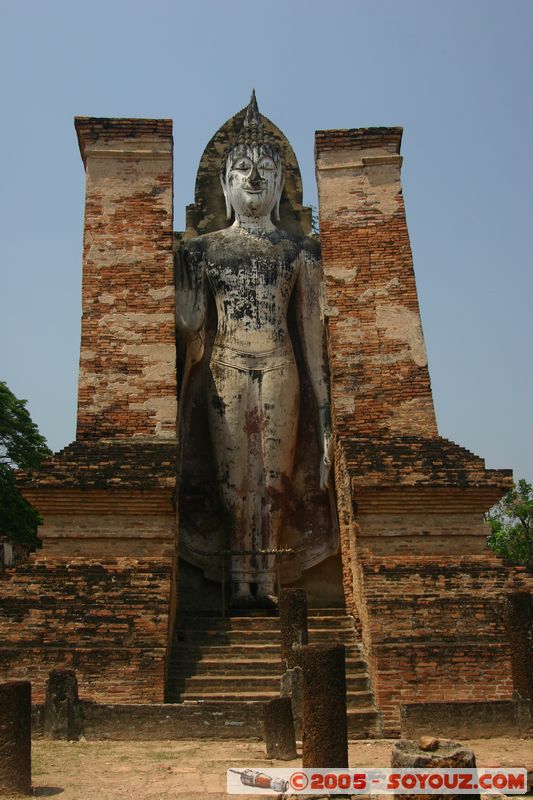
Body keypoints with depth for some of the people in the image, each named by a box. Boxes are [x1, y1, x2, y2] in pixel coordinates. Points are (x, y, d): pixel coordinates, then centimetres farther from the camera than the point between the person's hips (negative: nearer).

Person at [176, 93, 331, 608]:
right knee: (233, 478, 0)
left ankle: (267, 579, 9)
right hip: (226, 372, 0)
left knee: (275, 477, 0)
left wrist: (323, 399, 1)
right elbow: (189, 326, 5)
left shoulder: (299, 250, 8)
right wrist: (181, 275, -8)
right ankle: (242, 579, 9)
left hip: (280, 372, 0)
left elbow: (312, 329, 5)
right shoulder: (203, 249, 8)